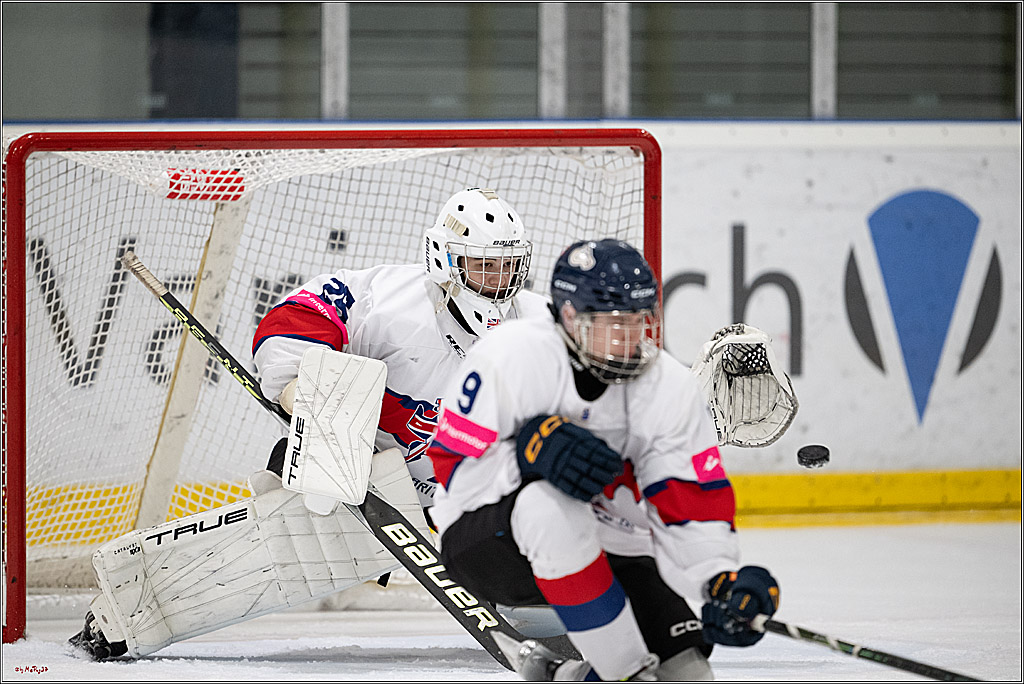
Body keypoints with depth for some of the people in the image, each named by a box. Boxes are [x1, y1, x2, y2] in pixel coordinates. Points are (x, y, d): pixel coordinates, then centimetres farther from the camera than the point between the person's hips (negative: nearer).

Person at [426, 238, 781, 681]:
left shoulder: (671, 389, -8)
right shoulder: (511, 358, -20)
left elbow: (692, 508, -9)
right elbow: (453, 472, -18)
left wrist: (723, 582, -28)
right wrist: (531, 451, -37)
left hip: (607, 546, 4)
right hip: (483, 538, -4)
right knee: (551, 505, -40)